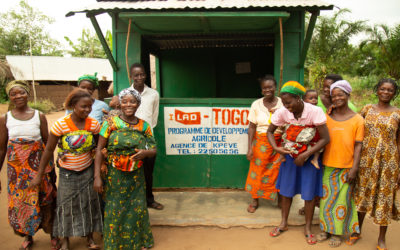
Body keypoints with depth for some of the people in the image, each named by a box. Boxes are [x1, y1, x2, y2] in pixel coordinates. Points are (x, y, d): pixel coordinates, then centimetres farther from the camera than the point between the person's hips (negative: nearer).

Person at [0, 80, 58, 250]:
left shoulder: (39, 116, -1)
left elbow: (48, 144, 2)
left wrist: (52, 169, 3)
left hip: (39, 165, -1)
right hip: (16, 168, 1)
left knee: (45, 201, 5)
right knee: (20, 202, 10)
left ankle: (52, 235, 25)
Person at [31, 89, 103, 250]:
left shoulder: (94, 124, -9)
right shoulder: (61, 124, -18)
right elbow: (49, 150, -11)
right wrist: (39, 175, -6)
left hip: (87, 171, 2)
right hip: (67, 173, -2)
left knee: (89, 205, 11)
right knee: (66, 206, 10)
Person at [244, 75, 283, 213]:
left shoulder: (283, 103, -2)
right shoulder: (256, 104, -1)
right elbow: (252, 127, -2)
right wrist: (250, 147, -7)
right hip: (261, 142, 0)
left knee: (278, 171, 3)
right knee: (258, 170, 6)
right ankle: (255, 200, 25)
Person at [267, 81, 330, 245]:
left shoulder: (315, 111, -24)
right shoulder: (282, 112, -16)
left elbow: (325, 138, -23)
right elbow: (270, 131, -1)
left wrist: (305, 155, -24)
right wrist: (276, 147, -18)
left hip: (310, 155, -3)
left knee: (309, 193, 5)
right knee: (286, 189, 11)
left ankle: (308, 228, 25)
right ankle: (283, 223, 31)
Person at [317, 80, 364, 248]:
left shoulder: (357, 119, -2)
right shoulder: (326, 117, 4)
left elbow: (358, 145, -3)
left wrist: (354, 168, -8)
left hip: (346, 167, -2)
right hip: (328, 165, 2)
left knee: (342, 200, 7)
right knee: (326, 197, 11)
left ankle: (338, 232, 22)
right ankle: (326, 229, 27)